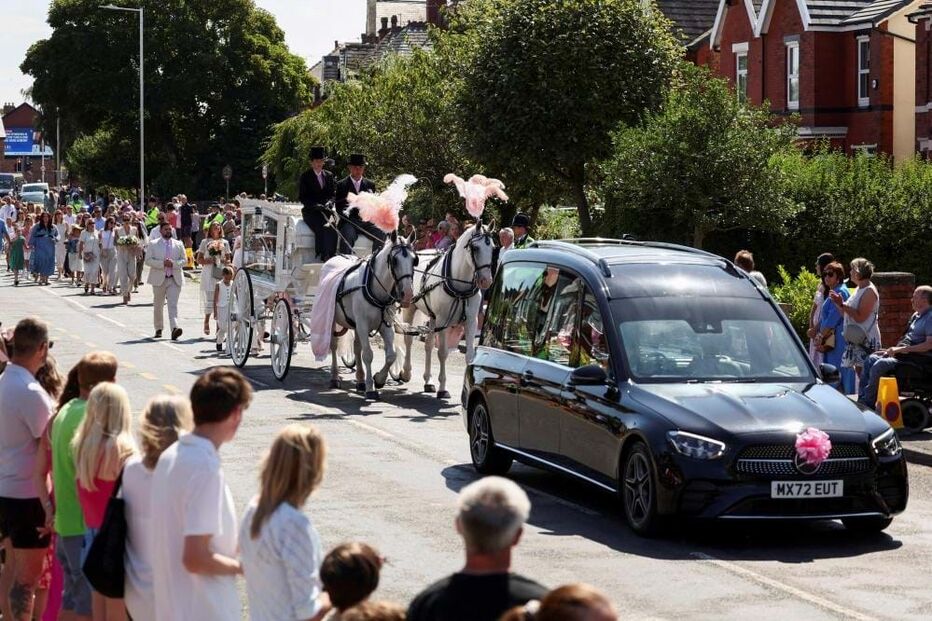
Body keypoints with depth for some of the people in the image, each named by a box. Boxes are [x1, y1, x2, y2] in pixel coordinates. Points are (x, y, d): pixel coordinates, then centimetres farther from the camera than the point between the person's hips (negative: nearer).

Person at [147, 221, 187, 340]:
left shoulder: (179, 244, 8)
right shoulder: (153, 245, 3)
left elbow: (183, 260, 7)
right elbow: (148, 260, -5)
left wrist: (173, 263, -13)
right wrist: (162, 263, -18)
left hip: (175, 279, 0)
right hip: (159, 279, 0)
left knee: (173, 305, -13)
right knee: (158, 305, 11)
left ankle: (174, 328, -26)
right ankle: (158, 329, 26)